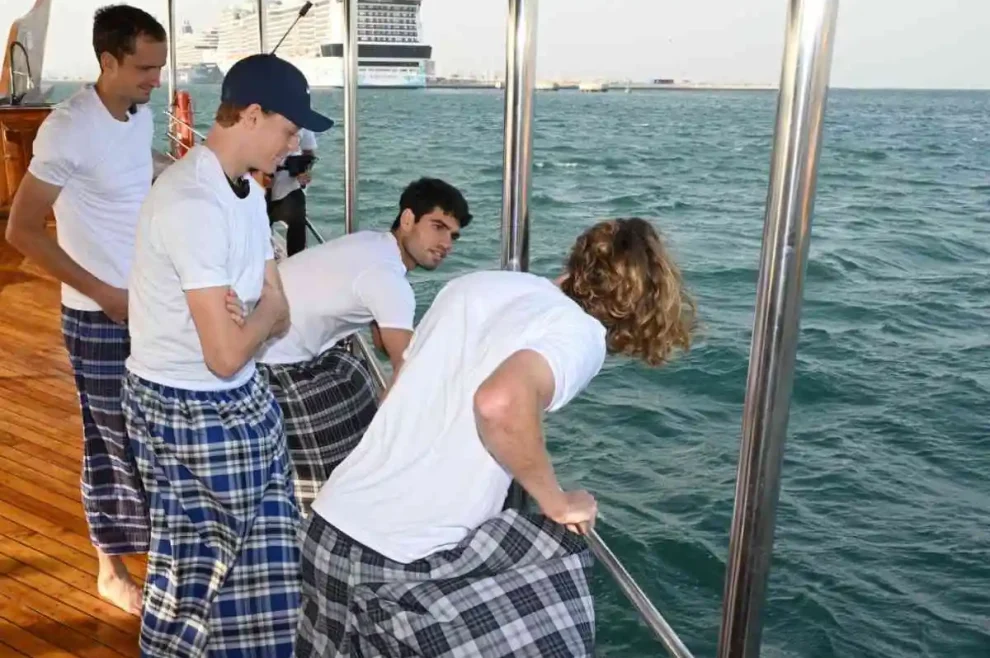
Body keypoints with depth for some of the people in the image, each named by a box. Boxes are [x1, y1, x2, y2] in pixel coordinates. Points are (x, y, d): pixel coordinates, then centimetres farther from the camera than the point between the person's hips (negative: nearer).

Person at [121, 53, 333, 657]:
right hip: (189, 408, -9)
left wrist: (250, 319, -16)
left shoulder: (247, 189, 6)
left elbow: (280, 317, 6)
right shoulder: (195, 205, -26)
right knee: (201, 554, 10)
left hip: (236, 398, 9)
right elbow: (227, 355, -27)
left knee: (252, 543, 19)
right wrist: (263, 313, -8)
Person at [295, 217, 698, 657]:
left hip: (331, 522, 7)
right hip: (400, 558, -7)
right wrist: (558, 503, -13)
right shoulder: (582, 332, -8)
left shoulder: (476, 283, 11)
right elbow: (500, 403, -30)